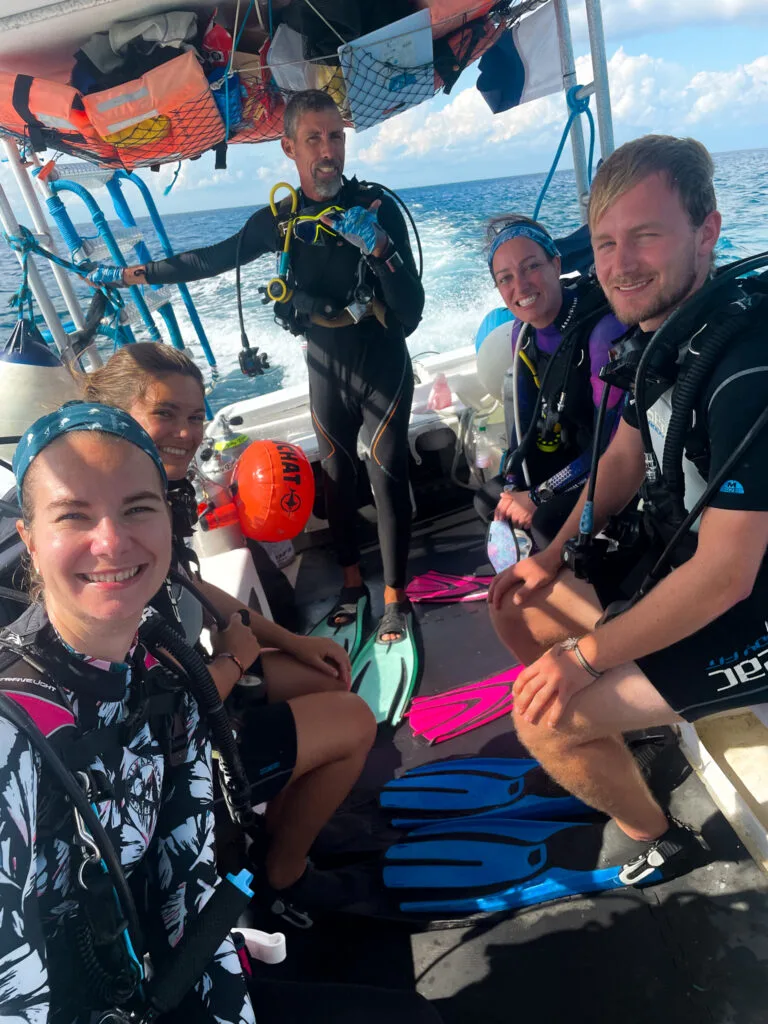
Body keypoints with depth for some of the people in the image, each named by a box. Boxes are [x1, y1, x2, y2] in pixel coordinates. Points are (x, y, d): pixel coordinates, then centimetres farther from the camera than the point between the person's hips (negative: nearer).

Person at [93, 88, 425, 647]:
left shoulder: (378, 208, -12)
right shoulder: (279, 218, -2)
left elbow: (412, 307, -20)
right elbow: (213, 259, 11)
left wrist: (377, 246, -35)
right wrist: (131, 273, 15)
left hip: (383, 366, -3)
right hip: (325, 366, 4)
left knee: (387, 475, -3)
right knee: (337, 474, 10)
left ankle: (395, 597, 11)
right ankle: (353, 581, 28)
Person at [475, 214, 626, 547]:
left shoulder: (604, 329, -28)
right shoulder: (524, 330, -3)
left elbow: (613, 442, -26)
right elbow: (523, 418, 5)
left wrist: (538, 496, -22)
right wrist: (513, 488, -7)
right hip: (570, 451, 8)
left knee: (549, 524, -26)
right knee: (488, 501, 6)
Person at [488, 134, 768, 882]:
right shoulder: (655, 331, -3)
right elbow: (624, 459, 10)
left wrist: (585, 657, -20)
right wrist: (553, 558, 3)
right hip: (674, 563, 8)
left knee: (541, 721, -12)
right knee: (518, 611, 12)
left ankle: (655, 839, 19)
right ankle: (618, 741, 35)